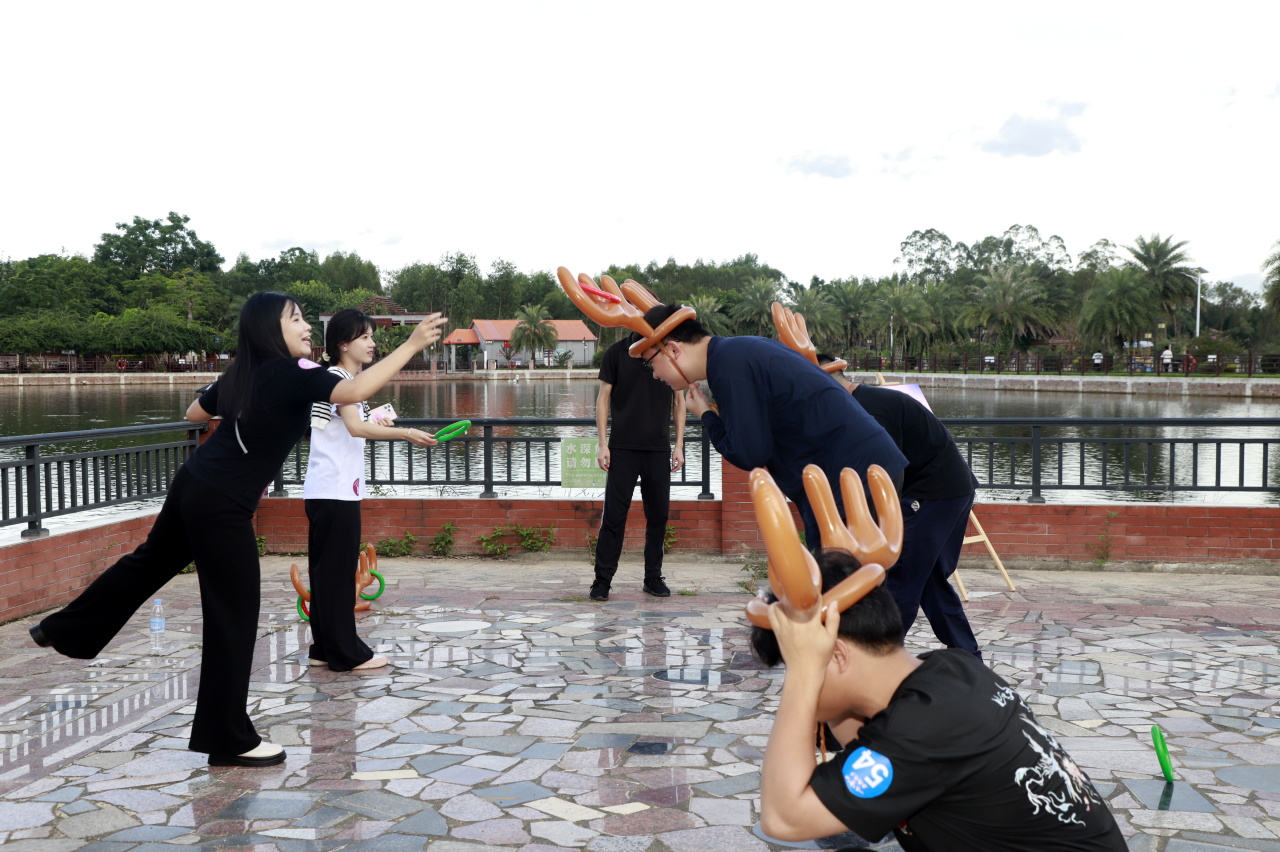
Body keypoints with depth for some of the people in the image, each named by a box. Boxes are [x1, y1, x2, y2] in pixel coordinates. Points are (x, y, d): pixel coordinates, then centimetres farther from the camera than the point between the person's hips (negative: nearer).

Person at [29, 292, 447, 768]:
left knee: (149, 563, 31)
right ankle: (229, 740, 10)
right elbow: (355, 391, -35)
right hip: (222, 508, -9)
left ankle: (62, 630, 48)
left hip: (192, 487, 9)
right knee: (235, 616, 1)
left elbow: (194, 414, 23)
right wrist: (412, 345, -35)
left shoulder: (241, 374, 7)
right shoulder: (292, 374, -18)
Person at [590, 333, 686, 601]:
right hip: (623, 447, -2)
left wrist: (679, 445, 4)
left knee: (658, 514, 5)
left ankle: (653, 578, 16)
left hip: (659, 448, 2)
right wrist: (602, 444, -4)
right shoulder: (616, 353, 1)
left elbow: (679, 401, 10)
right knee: (614, 514, -3)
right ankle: (602, 579, 4)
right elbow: (603, 398, 3)